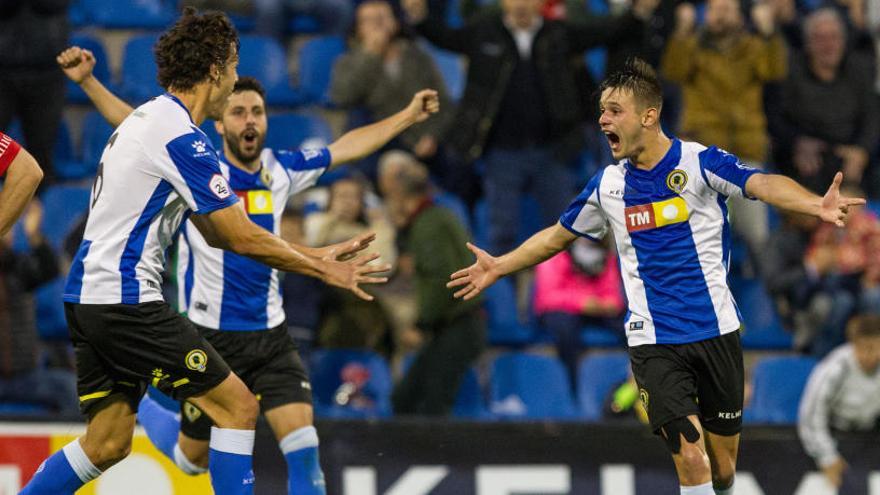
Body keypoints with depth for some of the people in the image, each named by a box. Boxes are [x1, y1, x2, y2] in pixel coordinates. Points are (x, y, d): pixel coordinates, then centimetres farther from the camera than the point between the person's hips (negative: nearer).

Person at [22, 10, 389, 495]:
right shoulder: (180, 136, -14)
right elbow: (241, 238, -13)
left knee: (107, 444, 11)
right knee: (238, 406, -5)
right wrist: (325, 270, -2)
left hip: (87, 298, 10)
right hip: (125, 298, -10)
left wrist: (314, 255, 19)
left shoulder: (149, 119, 17)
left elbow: (215, 232, 21)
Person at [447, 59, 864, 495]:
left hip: (715, 330, -1)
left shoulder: (699, 162, -6)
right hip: (653, 341, 1)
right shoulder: (607, 185, 6)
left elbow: (763, 185, -23)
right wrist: (499, 267, 24)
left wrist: (817, 205, -41)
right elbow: (557, 235, 23)